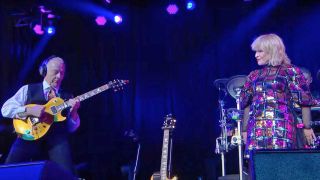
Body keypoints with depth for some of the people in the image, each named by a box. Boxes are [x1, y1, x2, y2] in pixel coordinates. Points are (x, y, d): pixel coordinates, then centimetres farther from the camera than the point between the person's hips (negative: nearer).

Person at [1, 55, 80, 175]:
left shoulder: (67, 97, 20)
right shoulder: (28, 89, 15)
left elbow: (71, 128, 14)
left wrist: (73, 111, -6)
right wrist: (29, 110, -11)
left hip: (56, 138, 1)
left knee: (67, 174, -25)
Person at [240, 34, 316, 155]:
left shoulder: (290, 71, 3)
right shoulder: (254, 76, 17)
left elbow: (304, 100, -1)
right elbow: (247, 104, 22)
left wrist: (307, 127, -5)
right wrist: (244, 130, 19)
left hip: (281, 128, -4)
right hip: (256, 130, 4)